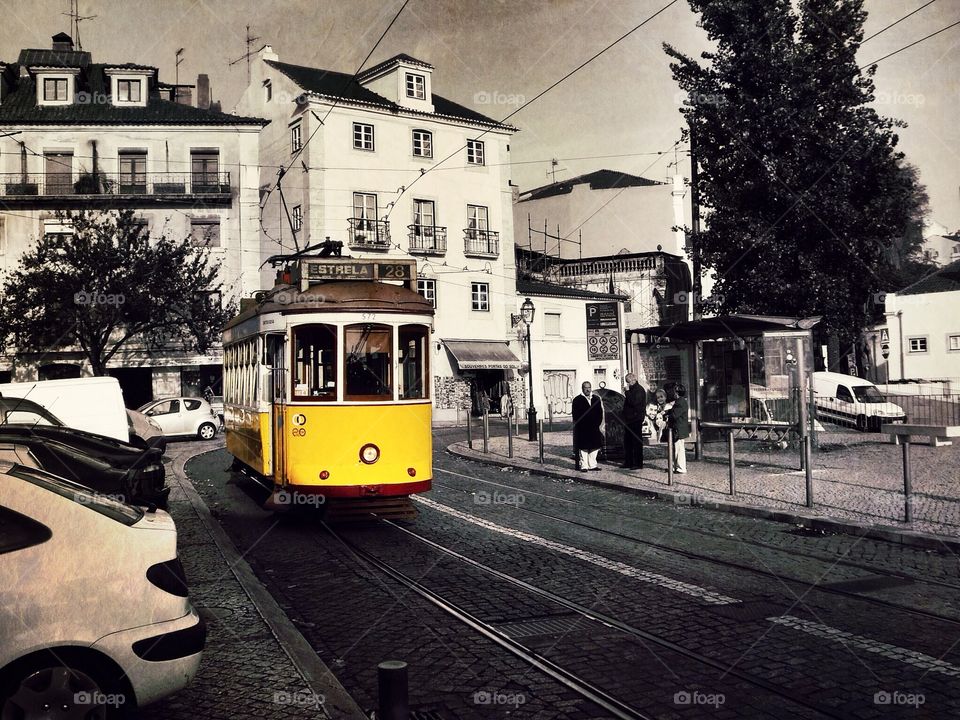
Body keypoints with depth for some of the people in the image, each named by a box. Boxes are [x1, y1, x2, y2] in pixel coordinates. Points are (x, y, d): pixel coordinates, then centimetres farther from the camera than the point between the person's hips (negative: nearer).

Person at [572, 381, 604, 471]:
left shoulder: (596, 399, 13)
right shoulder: (577, 400, 0)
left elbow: (600, 412, 12)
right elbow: (575, 415, -4)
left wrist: (598, 423, 0)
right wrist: (579, 424, -12)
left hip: (594, 428, 5)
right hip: (582, 429, -5)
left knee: (594, 447, 7)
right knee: (583, 448, -3)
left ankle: (592, 465, 16)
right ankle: (584, 466, 2)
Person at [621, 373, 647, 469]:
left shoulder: (639, 390, -11)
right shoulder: (631, 389, 17)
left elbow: (634, 402, -25)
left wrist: (627, 392, -19)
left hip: (636, 419, -10)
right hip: (628, 419, 10)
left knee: (637, 442, -5)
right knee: (627, 442, 12)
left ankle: (638, 463, -1)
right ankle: (628, 462, 19)